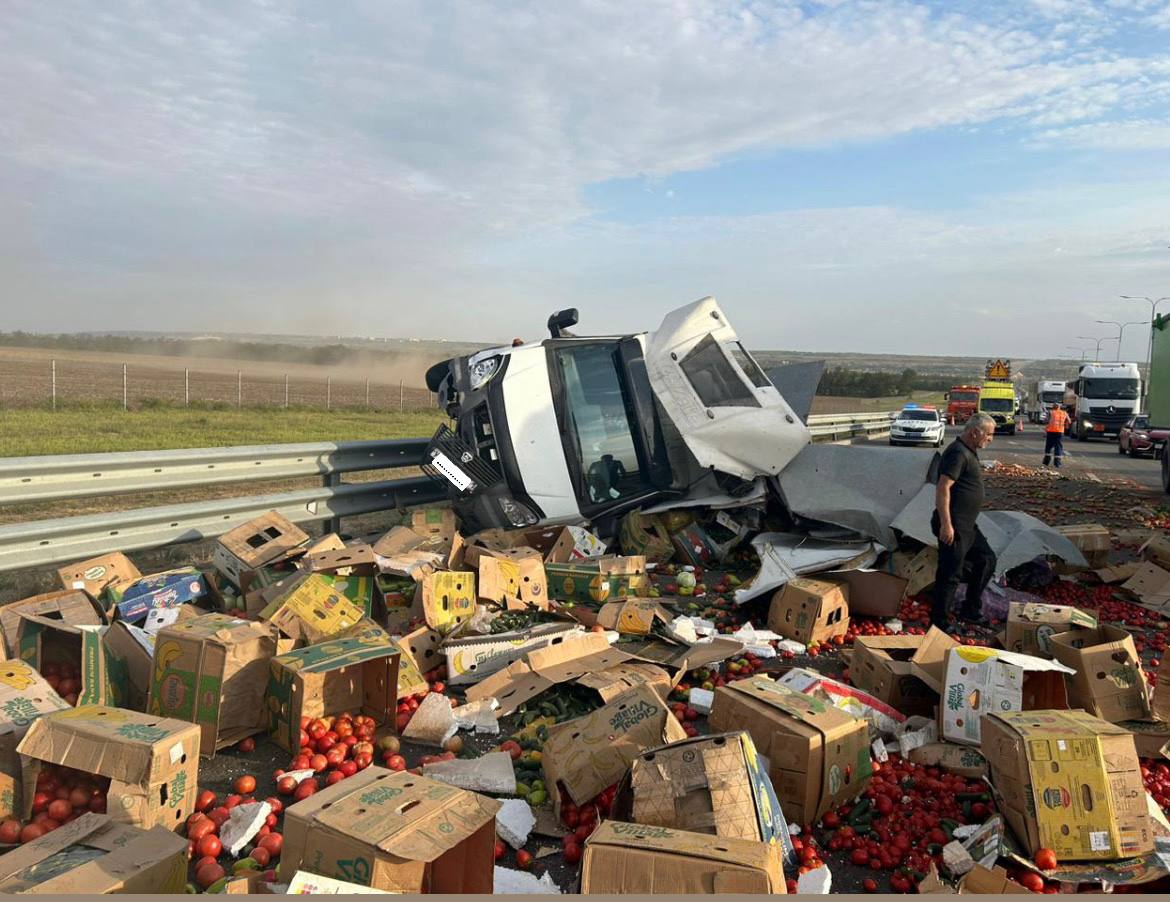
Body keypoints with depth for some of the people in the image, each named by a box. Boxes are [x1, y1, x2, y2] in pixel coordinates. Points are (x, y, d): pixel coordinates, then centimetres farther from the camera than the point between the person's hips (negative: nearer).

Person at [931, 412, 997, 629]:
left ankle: (971, 611, 30)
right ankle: (938, 623, 8)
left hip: (967, 525, 11)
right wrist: (946, 525, -28)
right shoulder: (958, 453, -18)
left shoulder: (969, 452, 15)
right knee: (950, 575, -3)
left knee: (987, 560, 19)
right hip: (953, 527, -11)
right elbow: (943, 488, -25)